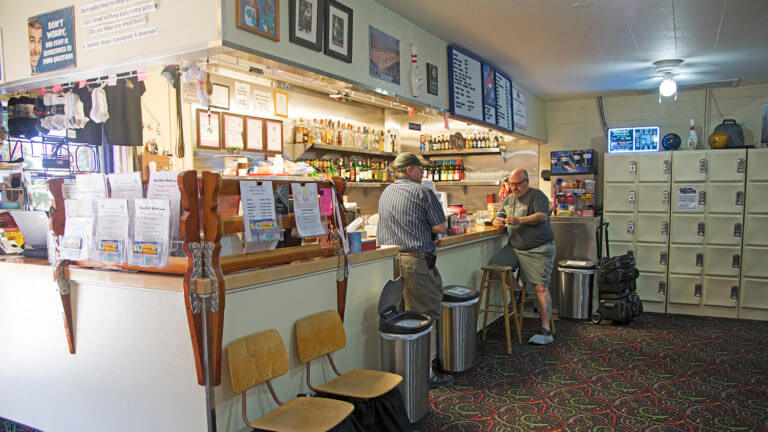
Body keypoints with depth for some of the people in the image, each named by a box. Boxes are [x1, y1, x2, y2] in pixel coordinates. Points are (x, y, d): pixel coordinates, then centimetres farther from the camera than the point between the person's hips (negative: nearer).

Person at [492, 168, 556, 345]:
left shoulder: (537, 196, -5)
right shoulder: (509, 199, 15)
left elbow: (542, 216, -20)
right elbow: (498, 218, 18)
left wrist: (519, 220, -33)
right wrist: (497, 221, -8)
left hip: (539, 250, -6)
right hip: (515, 248, 6)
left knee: (541, 287, -11)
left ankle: (546, 330, -6)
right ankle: (516, 289, 10)